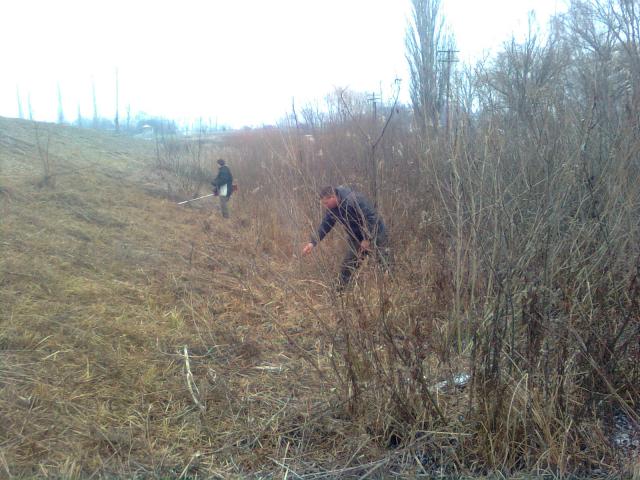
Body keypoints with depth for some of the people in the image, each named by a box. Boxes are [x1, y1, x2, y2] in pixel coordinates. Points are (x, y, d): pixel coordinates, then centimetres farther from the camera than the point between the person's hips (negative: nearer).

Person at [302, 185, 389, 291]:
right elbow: (325, 225, 2)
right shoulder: (332, 208, -7)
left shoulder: (353, 200, -32)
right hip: (356, 237, 7)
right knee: (347, 266, 6)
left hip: (374, 234, -7)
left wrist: (367, 239, -23)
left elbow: (371, 218, -29)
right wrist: (313, 242, -6)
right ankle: (339, 291, 17)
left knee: (384, 264, 0)